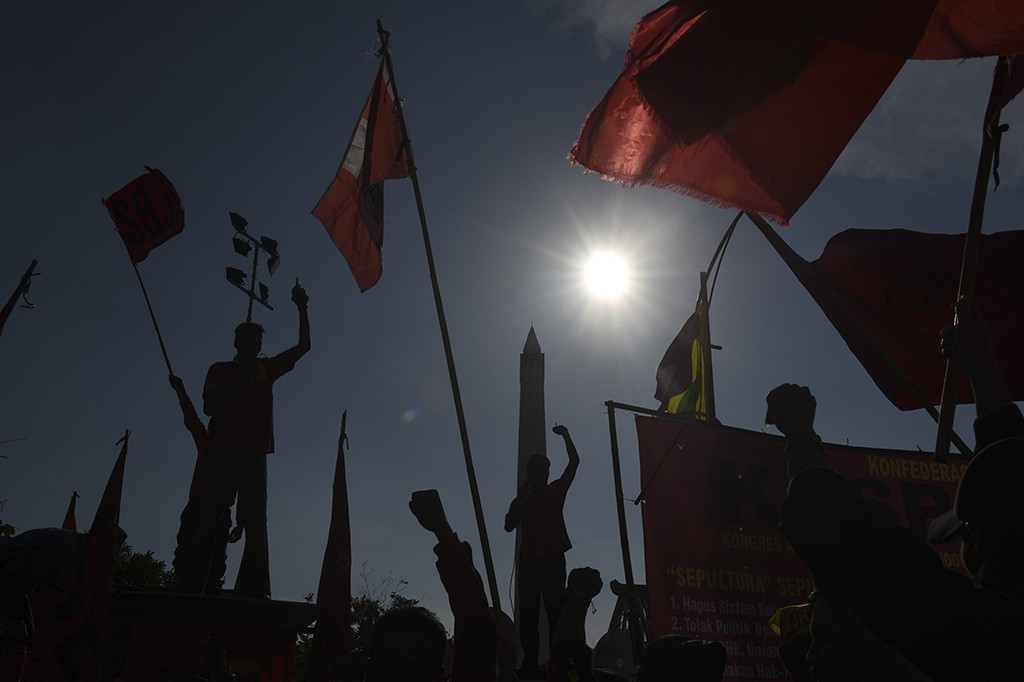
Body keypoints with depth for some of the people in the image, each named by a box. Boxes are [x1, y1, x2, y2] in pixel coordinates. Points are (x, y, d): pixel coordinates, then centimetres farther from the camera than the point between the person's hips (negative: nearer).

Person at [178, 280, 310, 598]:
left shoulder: (267, 369, 18)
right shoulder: (220, 370, 13)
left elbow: (303, 346, 17)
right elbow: (209, 407, 0)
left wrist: (302, 309, 8)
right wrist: (238, 383, -8)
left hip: (255, 454, 2)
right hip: (222, 452, -2)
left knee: (256, 521, -6)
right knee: (207, 521, -5)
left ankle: (255, 588, -10)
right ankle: (192, 587, -5)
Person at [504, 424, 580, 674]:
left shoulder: (556, 490, 13)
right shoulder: (522, 499, 19)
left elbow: (574, 462, 4)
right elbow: (509, 525, 7)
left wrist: (566, 436, -3)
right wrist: (519, 499, -1)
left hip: (552, 557, -3)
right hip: (529, 559, 3)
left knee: (555, 610, -8)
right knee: (528, 613, -1)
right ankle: (530, 662, 0)